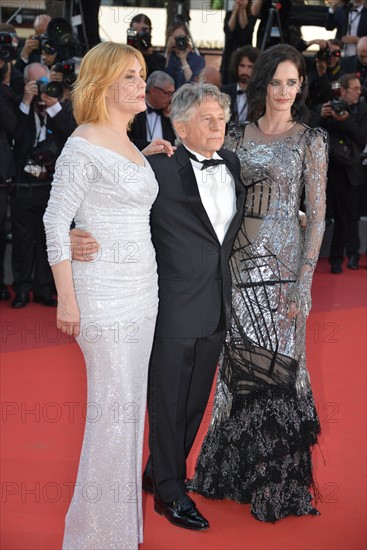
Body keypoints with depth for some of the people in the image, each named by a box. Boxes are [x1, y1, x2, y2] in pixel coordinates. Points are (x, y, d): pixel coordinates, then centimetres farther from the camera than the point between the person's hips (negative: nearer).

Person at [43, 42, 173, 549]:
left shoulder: (126, 143, 14)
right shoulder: (83, 146, -12)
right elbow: (56, 221, -13)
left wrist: (147, 158, 15)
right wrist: (67, 298, -15)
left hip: (141, 288, 9)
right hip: (104, 288, -8)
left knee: (130, 402, 12)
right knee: (114, 405, -5)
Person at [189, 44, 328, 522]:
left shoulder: (311, 140, -2)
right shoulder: (237, 137, 9)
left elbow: (317, 215, -5)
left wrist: (303, 282, -11)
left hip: (283, 258, -4)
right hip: (238, 256, 4)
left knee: (276, 362, 0)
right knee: (239, 361, 9)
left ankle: (277, 481, 14)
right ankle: (236, 468, 23)